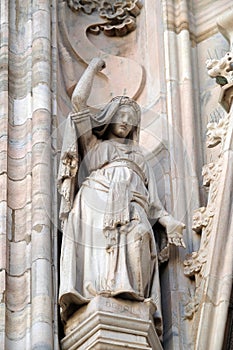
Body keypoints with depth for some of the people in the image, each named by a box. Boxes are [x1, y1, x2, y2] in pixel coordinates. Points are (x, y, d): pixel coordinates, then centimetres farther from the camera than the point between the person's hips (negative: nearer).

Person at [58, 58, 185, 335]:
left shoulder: (138, 158, 38)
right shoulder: (93, 144, 31)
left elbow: (152, 197, 25)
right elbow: (78, 101, 20)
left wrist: (167, 220, 8)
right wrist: (93, 68, 30)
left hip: (130, 209, 1)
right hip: (96, 204, -1)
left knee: (138, 234, -33)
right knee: (97, 241, -33)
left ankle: (131, 297, -47)